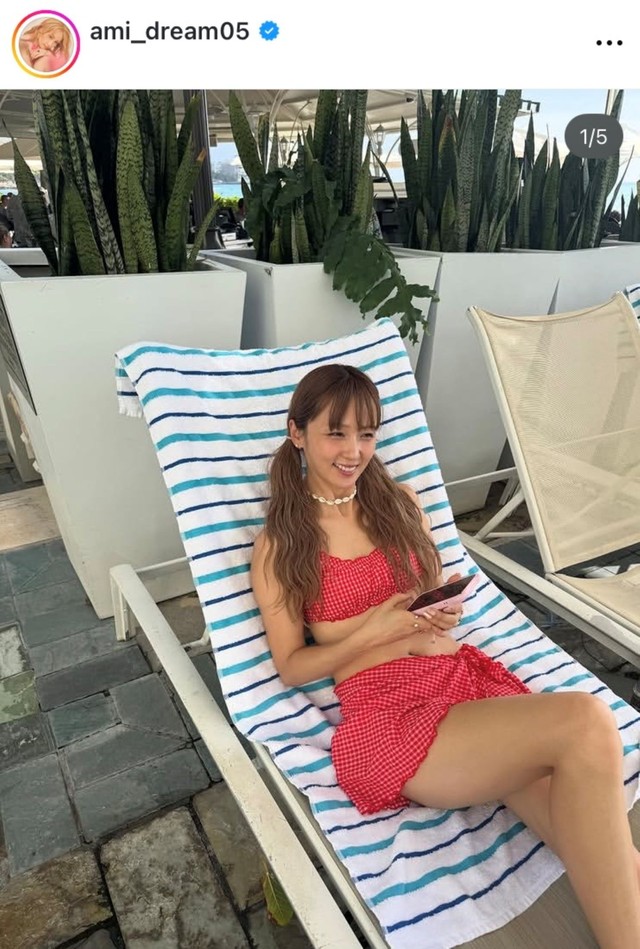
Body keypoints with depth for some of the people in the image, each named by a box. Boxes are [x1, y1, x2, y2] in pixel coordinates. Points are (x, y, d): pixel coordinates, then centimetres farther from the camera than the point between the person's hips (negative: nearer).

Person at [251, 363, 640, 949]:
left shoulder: (400, 502, 14)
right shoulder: (277, 547, 3)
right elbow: (291, 668, 3)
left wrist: (446, 616, -3)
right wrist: (372, 631, -12)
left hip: (466, 673, 5)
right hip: (386, 709, -4)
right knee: (585, 723, -27)